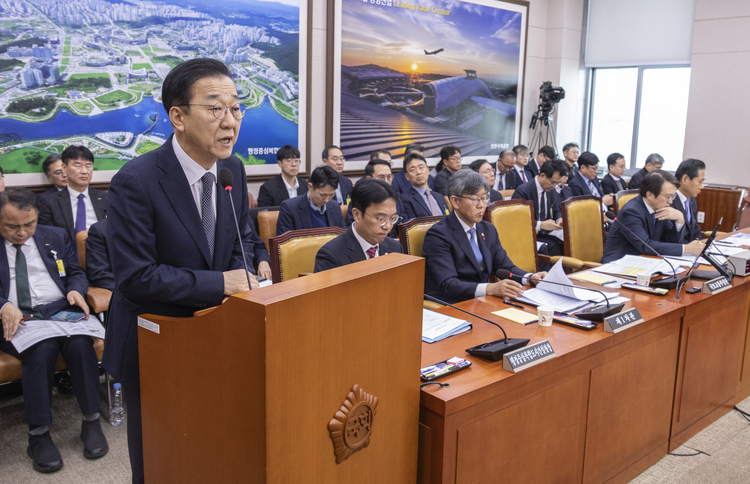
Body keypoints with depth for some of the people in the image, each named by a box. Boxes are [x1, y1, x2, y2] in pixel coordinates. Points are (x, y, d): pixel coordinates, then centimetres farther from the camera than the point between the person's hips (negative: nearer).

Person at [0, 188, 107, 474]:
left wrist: (75, 290, -5)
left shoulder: (56, 237, 16)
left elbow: (76, 273, 19)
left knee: (80, 343, -31)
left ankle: (91, 422, -19)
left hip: (60, 311, 2)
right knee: (42, 349, -35)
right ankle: (38, 435, -23)